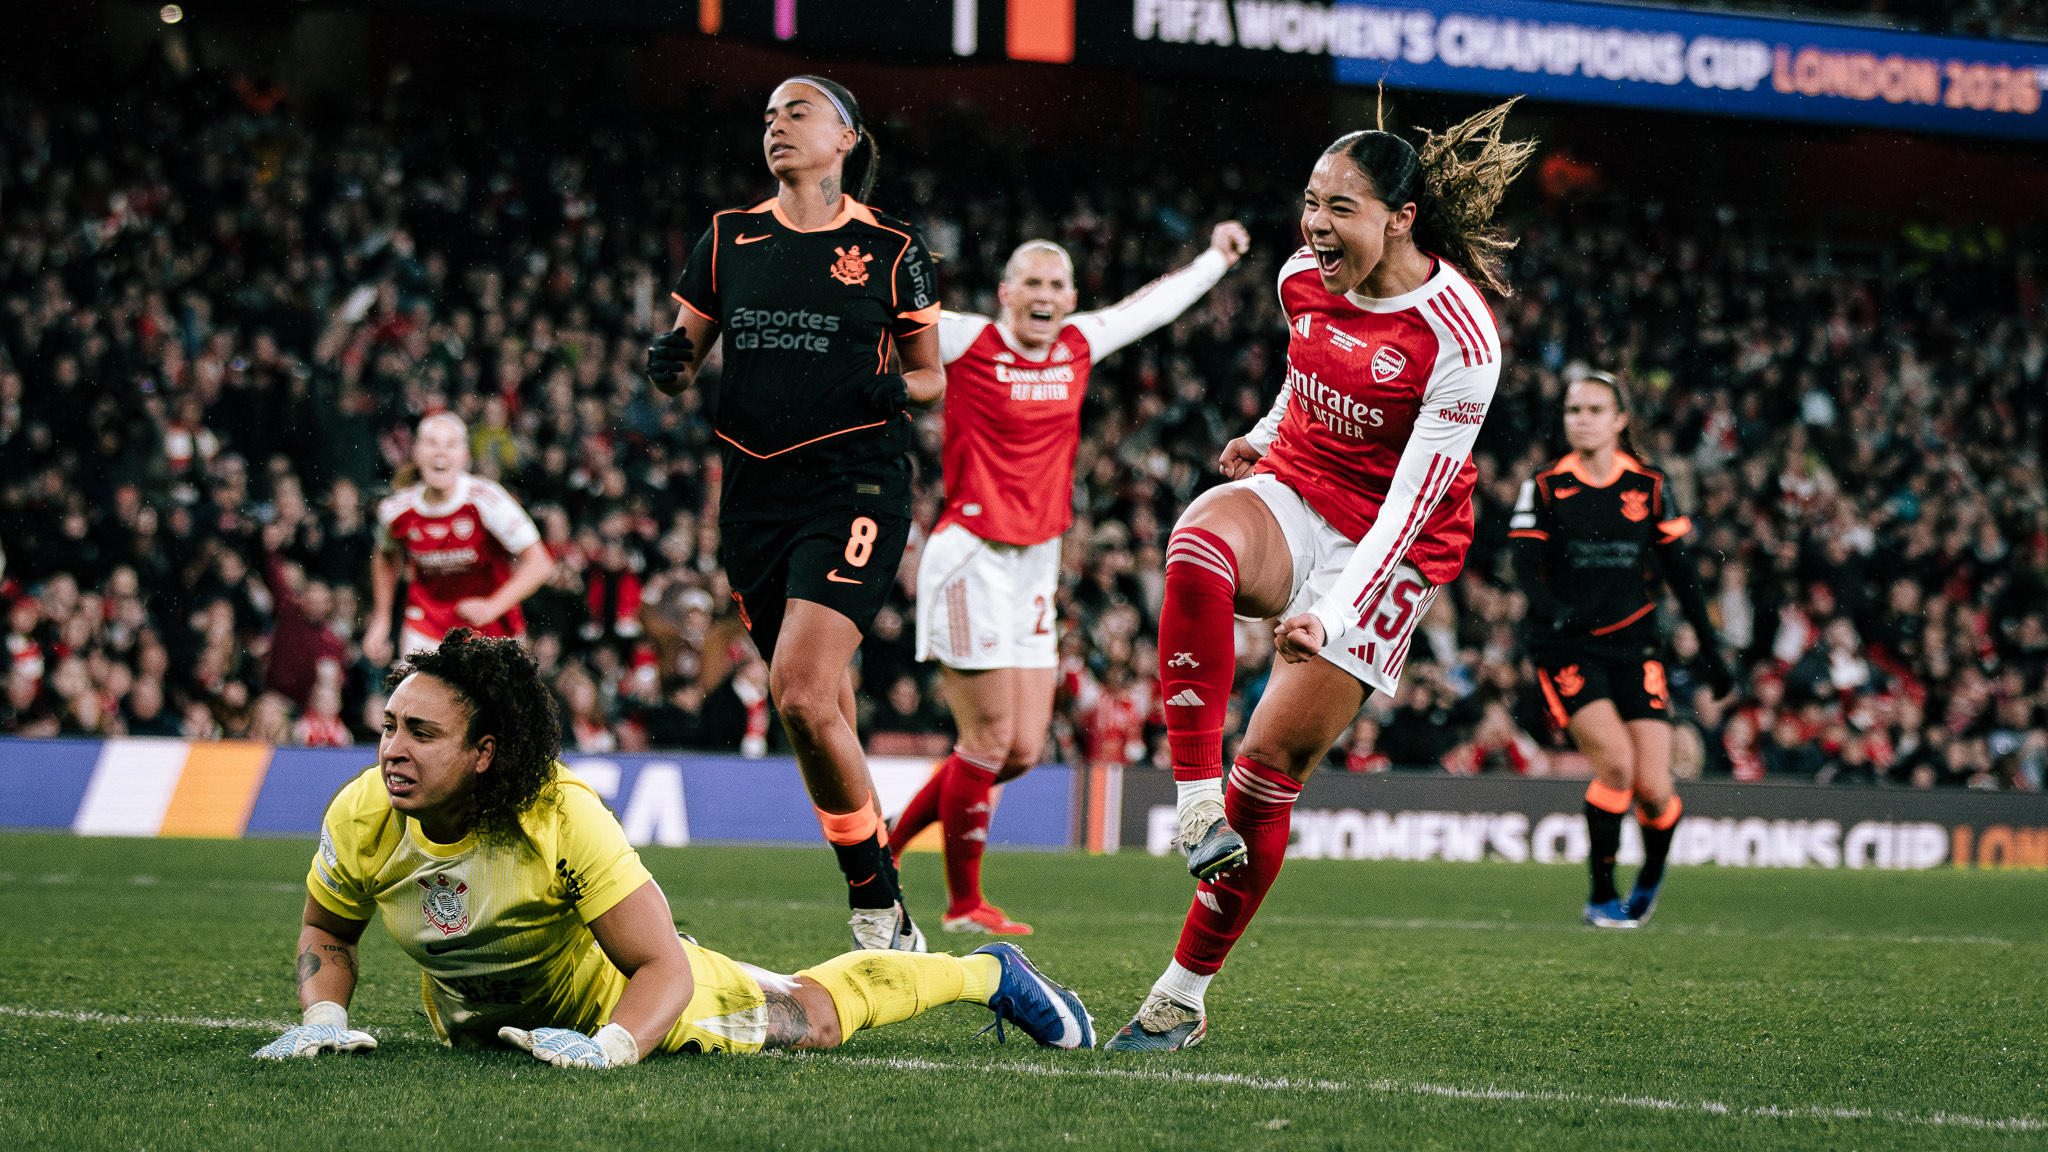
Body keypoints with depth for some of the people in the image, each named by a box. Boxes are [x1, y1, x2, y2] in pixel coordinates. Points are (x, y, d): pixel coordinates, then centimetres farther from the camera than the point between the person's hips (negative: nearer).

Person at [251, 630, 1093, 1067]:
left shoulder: (564, 815, -40)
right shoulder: (362, 818, -29)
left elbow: (664, 967, -36)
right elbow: (328, 930, -6)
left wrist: (607, 1048, -54)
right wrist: (322, 1019, -25)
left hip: (608, 992, -4)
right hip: (472, 1021, 5)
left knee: (815, 1013, 10)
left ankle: (990, 974, 37)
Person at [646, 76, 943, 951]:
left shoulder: (889, 251, 2)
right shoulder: (729, 239, 10)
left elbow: (932, 376, 10)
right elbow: (684, 358, 15)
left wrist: (898, 388, -12)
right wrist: (668, 364, -8)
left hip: (854, 488, -4)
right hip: (755, 493, 4)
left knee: (802, 697, -20)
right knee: (824, 712, 6)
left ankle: (878, 906, -7)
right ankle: (882, 912, 17)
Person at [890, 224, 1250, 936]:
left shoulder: (1080, 345, 10)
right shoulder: (967, 342, -6)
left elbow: (1154, 303, 26)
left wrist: (1216, 257, 37)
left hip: (1036, 565, 7)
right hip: (973, 558, -7)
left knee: (1023, 749, 4)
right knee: (988, 744, -6)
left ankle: (887, 844, 21)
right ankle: (965, 904, 8)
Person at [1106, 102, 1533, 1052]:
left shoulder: (1460, 337, -20)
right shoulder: (1304, 278, -2)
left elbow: (1411, 504, -22)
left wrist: (1330, 616, -30)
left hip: (1389, 548, -4)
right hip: (1291, 498, 4)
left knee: (1272, 761, -11)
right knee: (1197, 544, -34)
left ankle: (1184, 995, 1)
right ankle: (1196, 800, -34)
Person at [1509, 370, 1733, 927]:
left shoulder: (1649, 486, 6)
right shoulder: (1545, 488, 1)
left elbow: (1680, 570, 11)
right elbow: (1526, 566, -9)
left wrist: (1709, 649, 10)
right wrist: (1555, 609, -29)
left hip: (1634, 645, 2)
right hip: (1567, 648, -2)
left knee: (1653, 790, -8)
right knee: (1616, 761, -22)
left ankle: (1652, 872, 25)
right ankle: (1601, 894, -5)